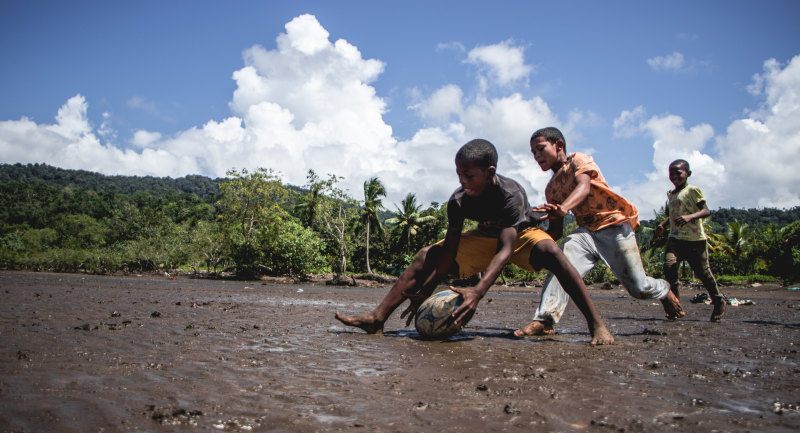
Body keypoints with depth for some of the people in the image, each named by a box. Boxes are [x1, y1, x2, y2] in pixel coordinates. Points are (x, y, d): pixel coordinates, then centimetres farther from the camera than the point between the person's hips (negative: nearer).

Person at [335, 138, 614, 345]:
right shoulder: (458, 201, -23)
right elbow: (449, 252, -20)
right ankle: (377, 318, -14)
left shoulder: (511, 194, -36)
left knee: (549, 250, -40)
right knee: (427, 256, -14)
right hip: (484, 238, 4)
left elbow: (505, 250, -46)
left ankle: (596, 324, -33)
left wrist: (478, 292, -59)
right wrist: (425, 292, -28)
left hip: (521, 235, -4)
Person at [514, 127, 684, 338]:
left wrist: (562, 208, -46)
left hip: (614, 226, -5)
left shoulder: (578, 160, -3)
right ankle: (545, 320, -36)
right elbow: (555, 230, 14)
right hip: (587, 231, 5)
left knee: (639, 288, -2)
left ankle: (665, 292, 34)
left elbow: (584, 187, -26)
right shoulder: (551, 188, 14)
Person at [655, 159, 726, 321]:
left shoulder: (692, 190, -4)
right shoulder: (670, 194, 17)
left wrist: (690, 216, -30)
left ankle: (719, 302, 27)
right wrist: (662, 224, 19)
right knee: (669, 265, -19)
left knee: (703, 272, 4)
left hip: (695, 239, -5)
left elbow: (706, 211, -13)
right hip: (675, 238, 5)